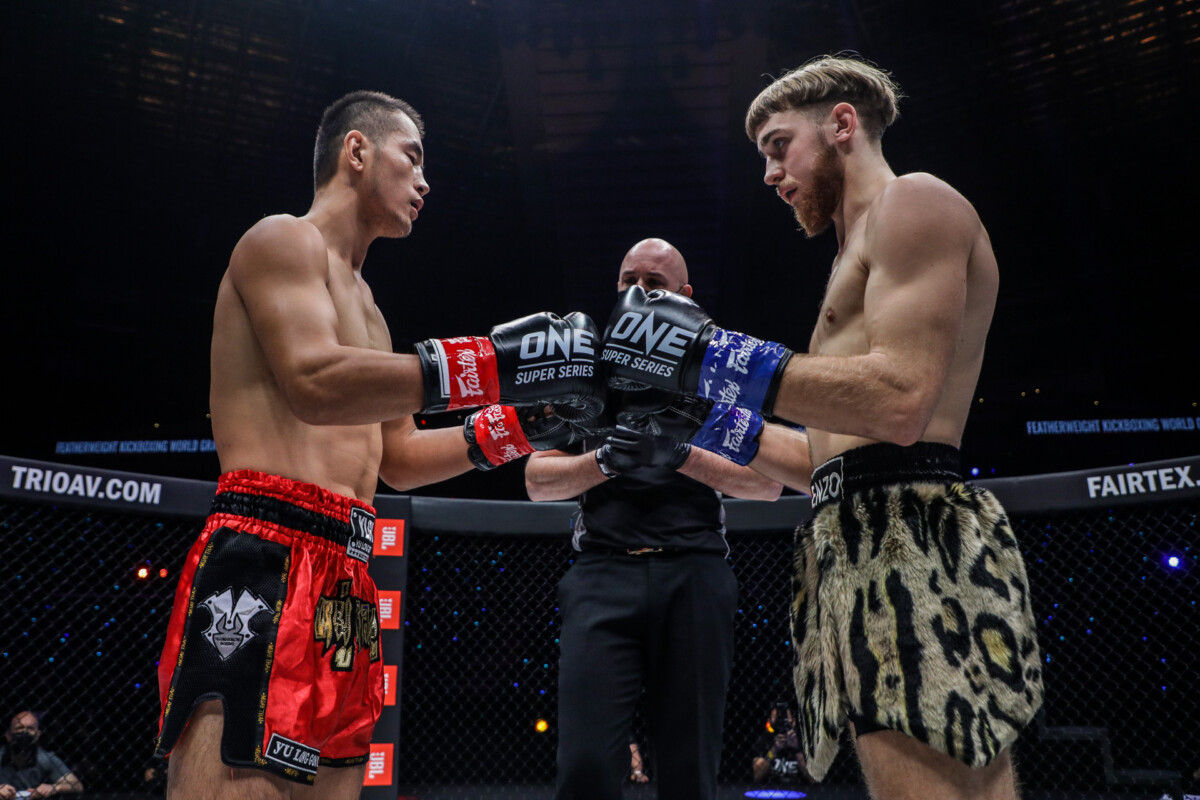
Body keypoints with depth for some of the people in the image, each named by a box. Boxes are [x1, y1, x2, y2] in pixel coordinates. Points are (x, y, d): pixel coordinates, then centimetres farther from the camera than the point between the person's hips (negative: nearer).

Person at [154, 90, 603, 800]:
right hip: (265, 562, -9)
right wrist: (494, 362, -23)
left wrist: (516, 428, 13)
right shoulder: (285, 240, 1)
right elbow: (314, 383, -19)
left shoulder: (364, 304, 28)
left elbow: (398, 460, 26)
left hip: (345, 581, 9)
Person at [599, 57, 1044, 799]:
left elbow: (900, 401, -18)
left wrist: (712, 353, -14)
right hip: (869, 545, 10)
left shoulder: (913, 200, 0)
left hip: (912, 540, -10)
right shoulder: (867, 243, 29)